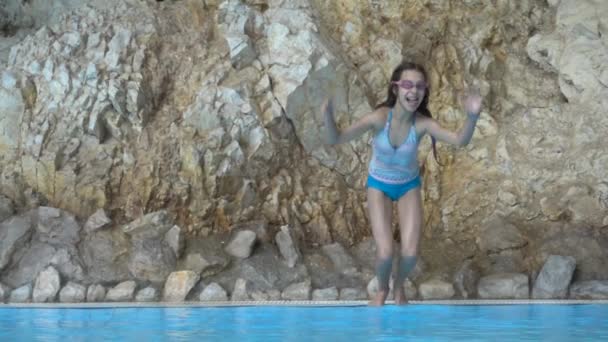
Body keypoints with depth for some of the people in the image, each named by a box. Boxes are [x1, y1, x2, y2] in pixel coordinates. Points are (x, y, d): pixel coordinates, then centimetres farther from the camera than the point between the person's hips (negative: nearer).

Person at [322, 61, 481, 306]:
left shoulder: (422, 123, -26)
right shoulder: (379, 118, -30)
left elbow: (460, 141, -36)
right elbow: (336, 140, -32)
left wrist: (472, 117, -54)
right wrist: (328, 117, -53)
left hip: (409, 185, 1)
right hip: (379, 185, -1)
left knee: (410, 253, -8)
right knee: (385, 253, -12)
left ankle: (399, 287, 27)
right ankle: (382, 289, 23)